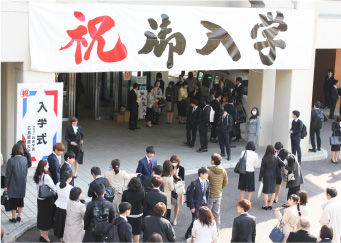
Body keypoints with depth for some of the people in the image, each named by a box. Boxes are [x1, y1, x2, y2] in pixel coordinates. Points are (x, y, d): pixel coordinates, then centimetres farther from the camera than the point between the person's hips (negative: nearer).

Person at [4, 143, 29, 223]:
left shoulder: (11, 160, -17)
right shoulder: (25, 159, -5)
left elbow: (8, 174, -12)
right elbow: (26, 171, 4)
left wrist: (6, 185, -4)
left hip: (13, 184, -4)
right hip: (22, 183, 4)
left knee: (13, 201, 6)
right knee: (21, 200, 15)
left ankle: (13, 218, 13)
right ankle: (19, 216, 22)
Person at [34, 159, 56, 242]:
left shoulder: (37, 176, -2)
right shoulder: (46, 177, -24)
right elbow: (54, 188, -18)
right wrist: (55, 191, 4)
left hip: (39, 199, 7)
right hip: (47, 200, -7)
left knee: (40, 216, 16)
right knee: (47, 217, 6)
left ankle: (42, 235, 28)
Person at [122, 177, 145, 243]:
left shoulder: (125, 193, -17)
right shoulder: (142, 193, -17)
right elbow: (144, 204, -5)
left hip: (128, 215, 0)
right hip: (138, 215, 0)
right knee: (136, 233, 14)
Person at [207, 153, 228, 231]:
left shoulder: (209, 170, -20)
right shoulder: (223, 171, -4)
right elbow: (225, 183, 7)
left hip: (210, 195, -5)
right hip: (219, 195, 5)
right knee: (217, 214, 16)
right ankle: (216, 230, 23)